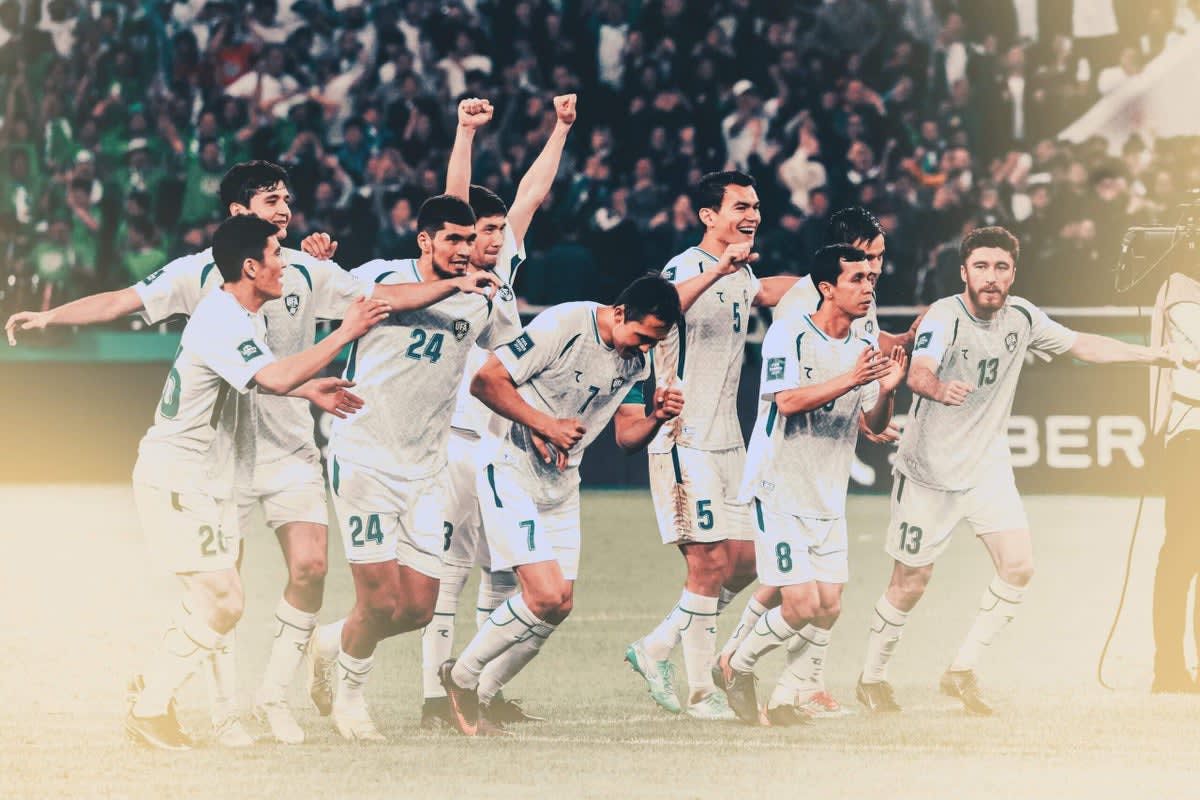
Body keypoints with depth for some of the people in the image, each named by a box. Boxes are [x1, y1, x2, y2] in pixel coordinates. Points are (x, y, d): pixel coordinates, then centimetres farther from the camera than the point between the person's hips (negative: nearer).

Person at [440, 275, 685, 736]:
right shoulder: (563, 325, -20)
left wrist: (656, 417, -15)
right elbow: (485, 381, -18)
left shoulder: (636, 360, 3)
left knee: (560, 606, 2)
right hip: (512, 476, -8)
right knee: (546, 595, -18)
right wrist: (545, 424, -22)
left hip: (562, 485, 8)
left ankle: (482, 692, 18)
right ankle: (461, 677, 1)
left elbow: (628, 438, 6)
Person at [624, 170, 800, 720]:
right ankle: (701, 692, -1)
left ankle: (655, 649, 19)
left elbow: (763, 293, 38)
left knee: (744, 559, 8)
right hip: (687, 440, -9)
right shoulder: (686, 267, -13)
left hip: (728, 441, 9)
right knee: (710, 563, -9)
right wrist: (718, 270, -47)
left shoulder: (741, 272, 13)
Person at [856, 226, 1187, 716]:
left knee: (1018, 566, -10)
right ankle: (871, 677, 25)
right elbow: (917, 371, -41)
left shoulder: (1021, 317, -3)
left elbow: (1080, 345, 13)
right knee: (910, 584, 2)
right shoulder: (945, 317, -22)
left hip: (988, 465, 5)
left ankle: (963, 671, 5)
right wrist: (938, 388, -64)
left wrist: (1153, 356, 12)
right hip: (929, 471, -5)